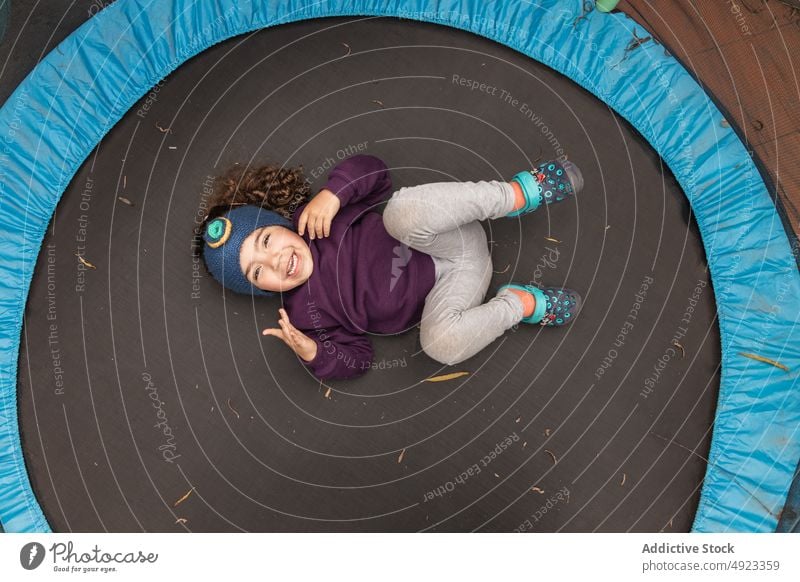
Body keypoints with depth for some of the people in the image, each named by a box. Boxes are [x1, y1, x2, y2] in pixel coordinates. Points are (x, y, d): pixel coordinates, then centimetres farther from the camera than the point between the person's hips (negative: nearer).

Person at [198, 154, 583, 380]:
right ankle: (520, 304, -10)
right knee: (440, 344, -37)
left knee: (403, 212, -35)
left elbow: (373, 169, -1)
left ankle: (519, 192, -21)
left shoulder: (310, 216, -1)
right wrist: (312, 354, -21)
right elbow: (356, 358, 0)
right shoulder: (305, 314, -1)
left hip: (453, 242, 0)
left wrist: (332, 192, -21)